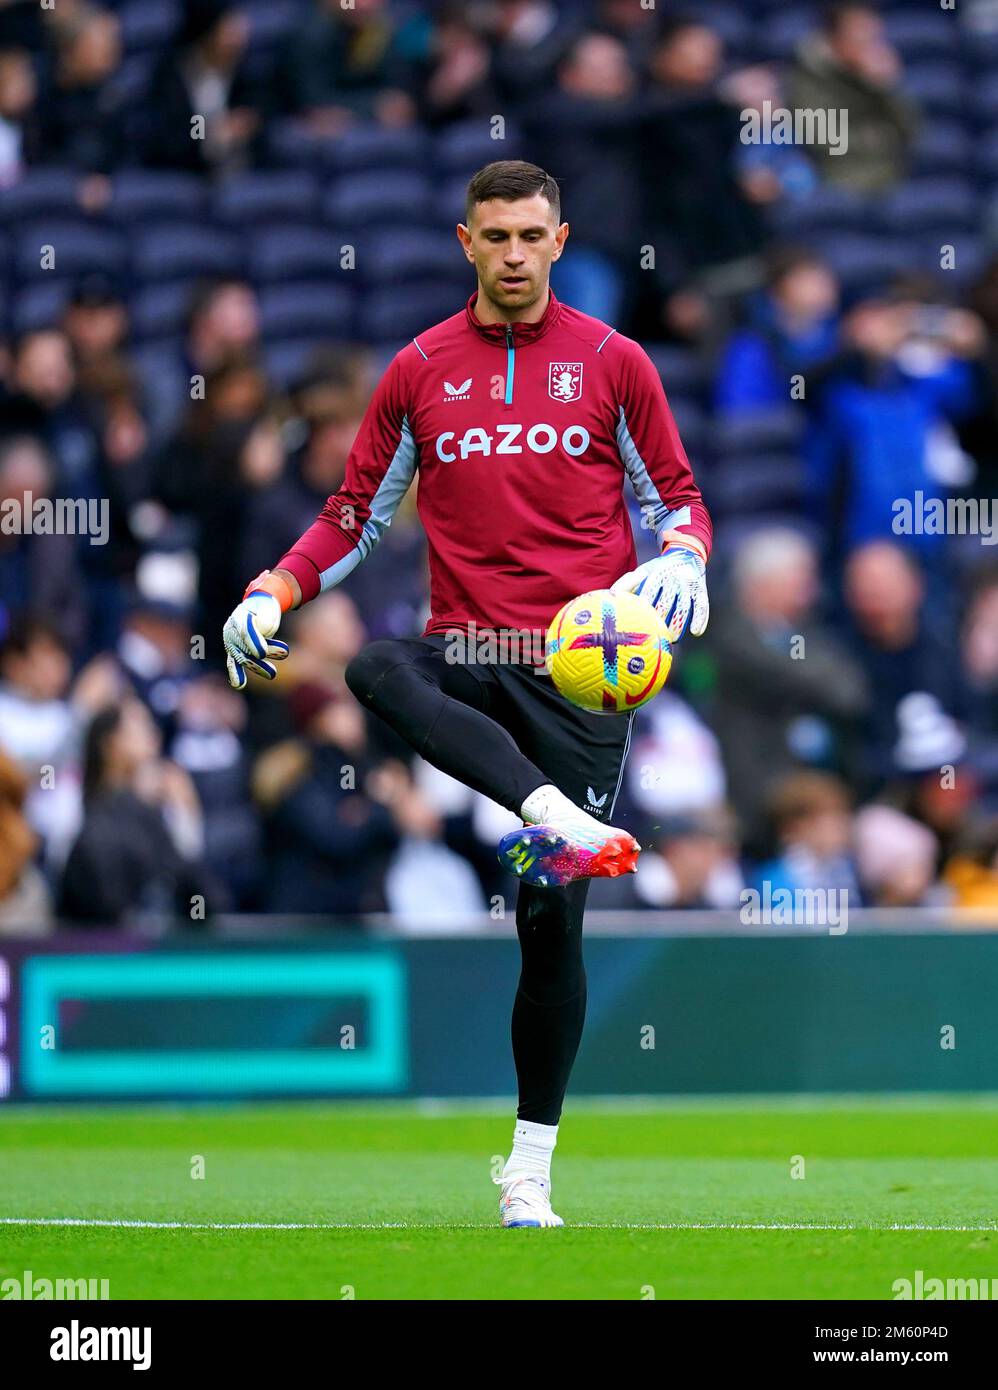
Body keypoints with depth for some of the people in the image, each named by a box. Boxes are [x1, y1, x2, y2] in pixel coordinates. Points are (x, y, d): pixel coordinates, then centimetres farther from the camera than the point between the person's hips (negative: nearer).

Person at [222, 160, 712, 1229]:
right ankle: (555, 817, -50)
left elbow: (677, 498, 11)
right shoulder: (421, 370, 11)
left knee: (552, 914, -4)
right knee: (372, 670, -36)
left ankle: (530, 1170, 5)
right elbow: (356, 515, 16)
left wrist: (681, 559, -12)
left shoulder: (611, 363, 7)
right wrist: (274, 592, 0)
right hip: (460, 653, 2)